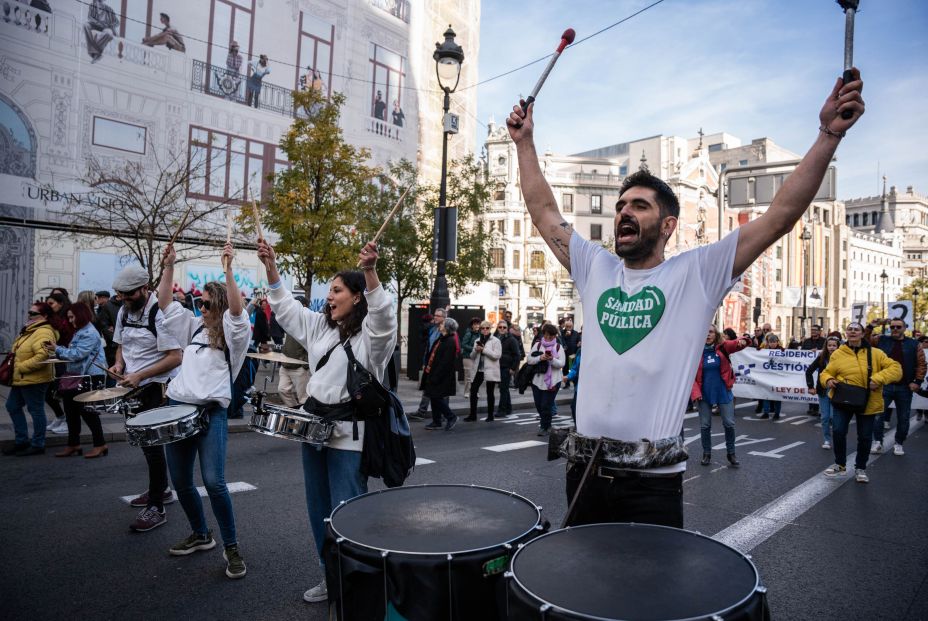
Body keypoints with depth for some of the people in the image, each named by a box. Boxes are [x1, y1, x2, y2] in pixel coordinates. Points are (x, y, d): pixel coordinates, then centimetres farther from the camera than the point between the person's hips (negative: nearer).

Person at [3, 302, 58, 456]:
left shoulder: (44, 332, -20)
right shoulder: (30, 330, 14)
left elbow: (43, 356, -32)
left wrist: (21, 367, -23)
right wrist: (13, 364, 13)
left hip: (34, 380, -11)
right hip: (21, 379, 11)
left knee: (36, 410, 0)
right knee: (12, 406, 18)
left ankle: (38, 445, 11)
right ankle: (21, 440, 28)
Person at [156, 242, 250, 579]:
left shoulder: (233, 333, -2)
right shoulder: (195, 326, 16)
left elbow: (236, 309, -21)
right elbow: (166, 304, 16)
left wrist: (227, 269, -28)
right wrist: (169, 267, 7)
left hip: (211, 411, -7)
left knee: (213, 481, -17)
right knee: (180, 481, 13)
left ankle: (231, 547, -2)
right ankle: (200, 535, 33)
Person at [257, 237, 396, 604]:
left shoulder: (369, 333, -11)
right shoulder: (319, 326, 12)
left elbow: (383, 314, -32)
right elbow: (285, 308, 19)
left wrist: (370, 272, -45)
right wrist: (271, 268, 8)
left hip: (349, 435, -8)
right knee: (319, 508, 17)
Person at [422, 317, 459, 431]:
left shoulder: (450, 342, -17)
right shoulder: (440, 339, 13)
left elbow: (445, 362, -21)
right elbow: (432, 355, 19)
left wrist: (436, 377, -22)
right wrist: (427, 366, 10)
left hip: (442, 377, -9)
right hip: (433, 374, 9)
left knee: (437, 398, -6)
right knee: (434, 398, 11)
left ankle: (451, 417, 9)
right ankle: (436, 422, 20)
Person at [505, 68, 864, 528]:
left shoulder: (695, 274, -2)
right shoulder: (596, 269, 8)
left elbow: (780, 216, -7)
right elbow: (544, 214, 12)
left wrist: (829, 135, -12)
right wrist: (525, 143, 13)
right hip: (585, 470, 4)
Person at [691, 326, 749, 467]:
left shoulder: (722, 347, -2)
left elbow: (733, 344, -20)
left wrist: (741, 342, -43)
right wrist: (695, 392, -14)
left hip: (723, 392, 0)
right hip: (704, 394, 0)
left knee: (729, 424, 4)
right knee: (705, 425, 7)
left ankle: (731, 453, 22)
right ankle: (707, 454, 23)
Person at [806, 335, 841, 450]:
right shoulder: (821, 358, -3)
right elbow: (809, 371, 4)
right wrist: (811, 386, 1)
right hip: (823, 392, 2)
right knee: (825, 417, 5)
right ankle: (826, 440, 18)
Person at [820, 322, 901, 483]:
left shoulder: (875, 353, -3)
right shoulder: (838, 354, 0)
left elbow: (895, 369, -9)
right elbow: (826, 372, 5)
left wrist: (878, 379, -24)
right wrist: (828, 380, -18)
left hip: (867, 402, 0)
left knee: (864, 437, 8)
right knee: (838, 431, -7)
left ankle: (860, 468, 29)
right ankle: (840, 465, 15)